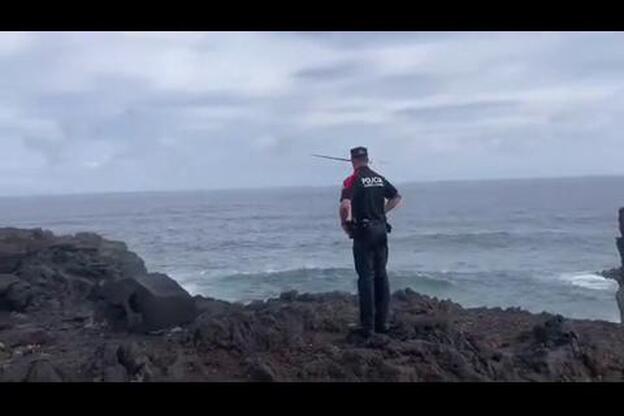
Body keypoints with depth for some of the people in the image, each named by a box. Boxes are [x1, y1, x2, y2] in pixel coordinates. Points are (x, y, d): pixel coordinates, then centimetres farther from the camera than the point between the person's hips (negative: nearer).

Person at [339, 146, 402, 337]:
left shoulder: (352, 180, -11)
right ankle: (382, 322, 17)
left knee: (366, 277, -2)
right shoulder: (379, 178, 9)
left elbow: (345, 205, -25)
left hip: (363, 231, -5)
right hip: (381, 230, 6)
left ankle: (368, 325, 0)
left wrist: (344, 223, -9)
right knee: (381, 275, 12)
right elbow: (396, 197, 16)